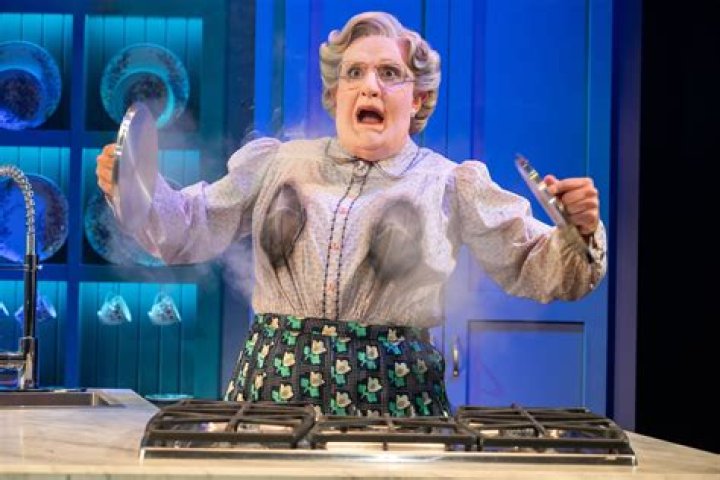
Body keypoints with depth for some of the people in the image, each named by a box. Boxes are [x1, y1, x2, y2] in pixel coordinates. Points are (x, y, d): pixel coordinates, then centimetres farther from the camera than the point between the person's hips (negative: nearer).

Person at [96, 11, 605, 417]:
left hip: (390, 393, -1)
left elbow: (536, 270, 8)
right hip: (274, 386, 1)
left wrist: (578, 233, -12)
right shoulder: (279, 163, 12)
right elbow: (190, 231, 14)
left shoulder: (451, 184, 8)